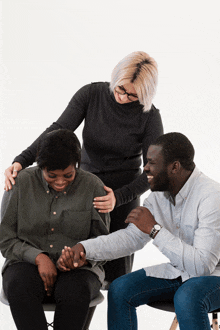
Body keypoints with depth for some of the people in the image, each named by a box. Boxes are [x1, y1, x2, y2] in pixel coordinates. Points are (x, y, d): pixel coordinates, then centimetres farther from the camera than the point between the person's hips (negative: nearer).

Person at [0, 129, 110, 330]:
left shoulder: (93, 186, 0)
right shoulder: (22, 183, 0)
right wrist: (39, 258, -16)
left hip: (77, 268, 0)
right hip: (28, 264, 0)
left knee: (75, 293, -36)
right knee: (21, 290, -35)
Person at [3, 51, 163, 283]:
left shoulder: (149, 117, -12)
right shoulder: (91, 94, -8)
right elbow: (58, 131, -14)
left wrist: (118, 197, -27)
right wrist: (21, 161, -27)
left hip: (123, 193, -2)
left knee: (115, 273, -2)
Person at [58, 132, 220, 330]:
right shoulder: (160, 194, -1)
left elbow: (201, 265, -31)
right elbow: (132, 237, 1)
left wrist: (154, 229, -29)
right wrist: (84, 248, -13)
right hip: (177, 271, 7)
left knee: (187, 299, -38)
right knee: (120, 289, -9)